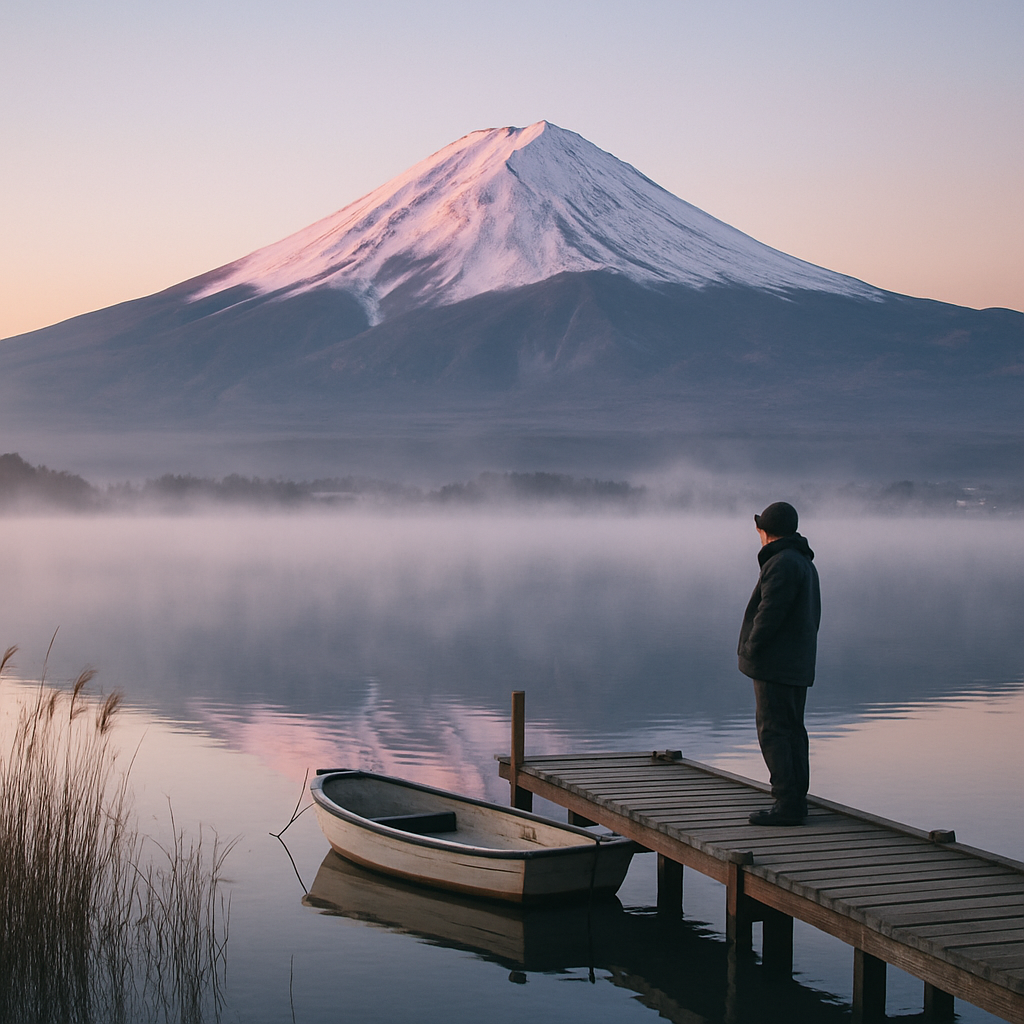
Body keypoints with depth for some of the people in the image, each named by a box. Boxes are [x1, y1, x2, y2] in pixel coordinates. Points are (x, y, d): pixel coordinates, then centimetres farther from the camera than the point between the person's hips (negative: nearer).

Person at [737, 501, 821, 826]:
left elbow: (770, 613, -21)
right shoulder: (805, 564, 16)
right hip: (798, 664, 10)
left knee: (774, 732, -9)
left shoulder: (783, 563, -16)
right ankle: (796, 801, 16)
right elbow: (812, 615, 20)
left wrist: (751, 649, -12)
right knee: (792, 731, 13)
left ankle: (787, 804, -11)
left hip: (774, 664, -10)